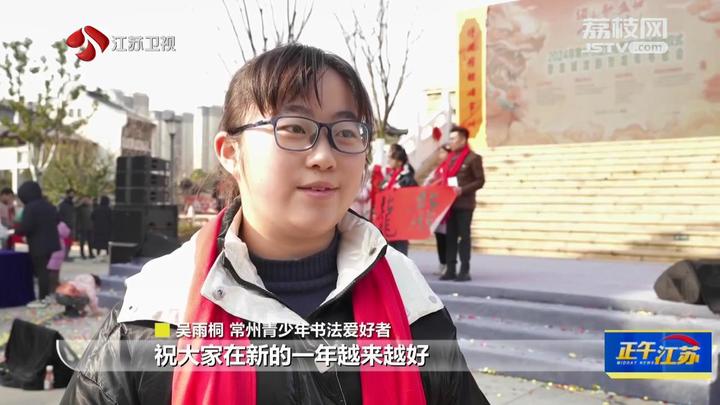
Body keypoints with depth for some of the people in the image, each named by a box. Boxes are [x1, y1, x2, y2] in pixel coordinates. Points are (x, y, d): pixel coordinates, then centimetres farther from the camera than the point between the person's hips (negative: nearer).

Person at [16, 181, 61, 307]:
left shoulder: (30, 207, -17)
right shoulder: (49, 205, 12)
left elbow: (25, 227, -22)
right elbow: (56, 222, 21)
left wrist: (16, 227, -3)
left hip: (38, 245, -9)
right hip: (51, 243, 9)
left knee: (40, 271, -3)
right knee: (45, 270, 16)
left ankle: (41, 299, 1)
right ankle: (45, 296, 21)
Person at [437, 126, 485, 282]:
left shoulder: (473, 158, -5)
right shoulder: (449, 158, 15)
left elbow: (480, 181, -9)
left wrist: (463, 190, -19)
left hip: (465, 204, -6)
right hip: (449, 203, 6)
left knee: (464, 236, -1)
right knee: (450, 236, 7)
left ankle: (465, 271, 4)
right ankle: (450, 270, 11)